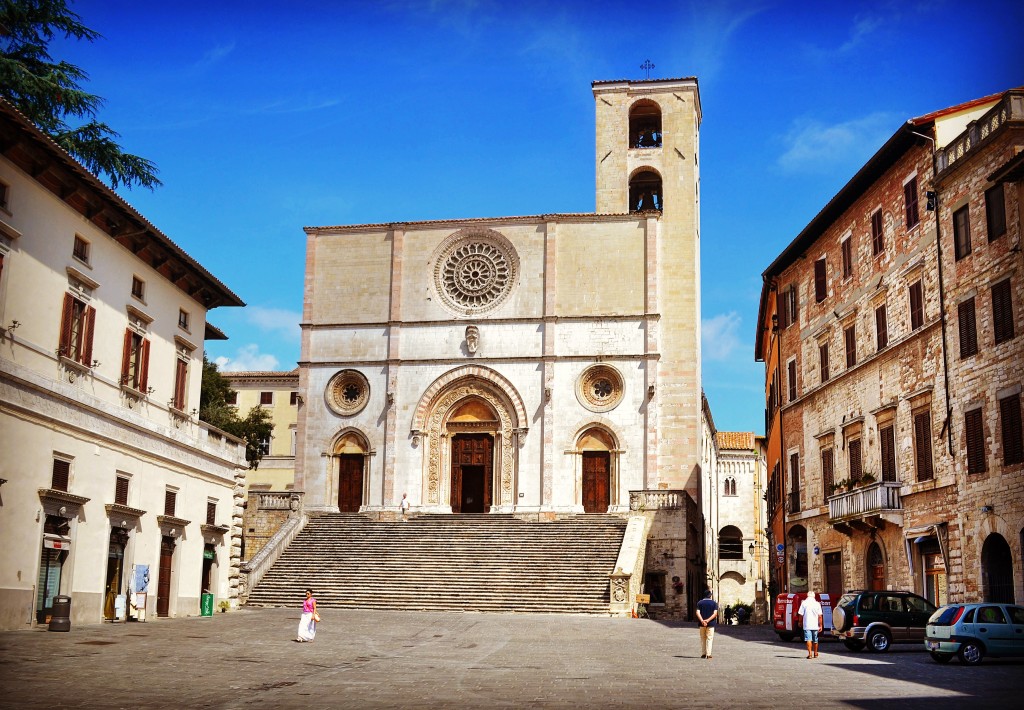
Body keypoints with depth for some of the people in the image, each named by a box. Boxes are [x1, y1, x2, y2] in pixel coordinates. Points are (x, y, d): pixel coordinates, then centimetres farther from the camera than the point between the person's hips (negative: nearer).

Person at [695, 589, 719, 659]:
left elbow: (698, 613, -8)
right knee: (709, 638, 2)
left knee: (703, 638, 11)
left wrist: (702, 621, -17)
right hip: (711, 623, -1)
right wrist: (708, 620, -15)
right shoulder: (714, 603, 0)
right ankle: (708, 654, -5)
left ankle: (703, 654, 11)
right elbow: (715, 613, -10)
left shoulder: (700, 603, 4)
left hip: (702, 623, 2)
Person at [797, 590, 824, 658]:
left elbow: (801, 614, -3)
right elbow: (820, 616, -2)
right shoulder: (817, 603, 0)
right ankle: (815, 653, 28)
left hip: (807, 625, -2)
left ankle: (810, 654, -15)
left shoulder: (804, 603, -4)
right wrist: (820, 625, 3)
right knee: (815, 640, 15)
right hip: (815, 625, 2)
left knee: (808, 639, -4)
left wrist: (800, 622, 12)